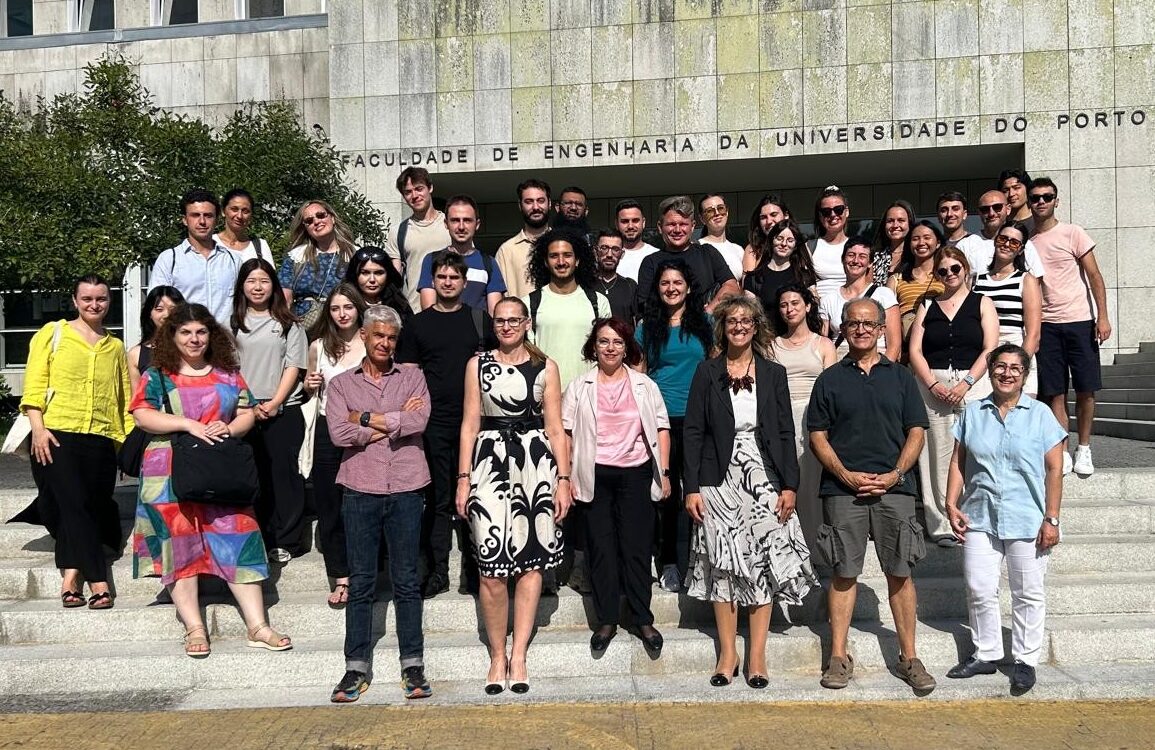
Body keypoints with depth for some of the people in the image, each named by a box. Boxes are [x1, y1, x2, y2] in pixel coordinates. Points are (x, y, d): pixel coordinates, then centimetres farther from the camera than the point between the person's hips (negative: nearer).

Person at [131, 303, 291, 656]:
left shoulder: (228, 374, 13)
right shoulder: (157, 376, 5)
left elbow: (247, 414, 10)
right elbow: (143, 415, -7)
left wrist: (229, 429, -10)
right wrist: (188, 424, -16)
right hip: (172, 476, -2)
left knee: (237, 543, -3)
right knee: (180, 546, -1)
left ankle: (257, 627, -1)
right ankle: (194, 629, 6)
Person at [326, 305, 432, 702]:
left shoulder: (412, 377, 10)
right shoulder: (341, 383, 9)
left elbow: (419, 421, -8)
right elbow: (339, 433, -7)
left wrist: (366, 418, -3)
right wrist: (395, 422, -5)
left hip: (406, 489, 0)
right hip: (360, 490, 0)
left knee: (407, 580, 6)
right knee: (361, 582, 5)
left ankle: (413, 666, 13)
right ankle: (356, 669, 13)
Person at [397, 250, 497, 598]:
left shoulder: (481, 320, 9)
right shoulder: (418, 324, 9)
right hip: (434, 423, 0)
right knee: (438, 499, 4)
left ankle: (473, 569, 14)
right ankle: (437, 570, 13)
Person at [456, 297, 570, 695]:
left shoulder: (545, 367, 9)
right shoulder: (478, 364, 10)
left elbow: (555, 427, 7)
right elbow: (470, 423, 7)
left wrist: (563, 479, 0)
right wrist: (463, 478, 1)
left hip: (535, 466, 1)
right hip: (490, 464, 0)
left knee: (531, 561, 1)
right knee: (492, 567, -3)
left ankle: (519, 656, 9)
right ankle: (497, 655, 11)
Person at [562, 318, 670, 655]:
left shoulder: (644, 385, 9)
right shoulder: (579, 387, 7)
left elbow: (661, 428, 8)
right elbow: (566, 432, 5)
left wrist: (664, 472, 1)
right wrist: (566, 476, -3)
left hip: (636, 475, 0)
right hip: (595, 476, 0)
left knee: (637, 547, 1)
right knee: (601, 547, 3)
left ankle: (643, 620, 12)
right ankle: (606, 620, 13)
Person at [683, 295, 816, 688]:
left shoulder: (773, 373, 7)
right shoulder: (707, 372, 4)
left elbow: (786, 432, 7)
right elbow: (693, 431, 1)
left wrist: (790, 486, -1)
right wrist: (692, 487, -5)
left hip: (765, 481, 1)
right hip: (720, 482, -1)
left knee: (764, 565, 1)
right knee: (723, 566, 2)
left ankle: (757, 655, 10)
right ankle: (727, 653, 13)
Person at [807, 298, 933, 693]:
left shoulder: (900, 376, 12)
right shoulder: (830, 379, 8)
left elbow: (916, 432, 8)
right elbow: (817, 436, 5)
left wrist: (894, 474, -6)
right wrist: (846, 475, -8)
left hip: (894, 488, 1)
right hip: (843, 489, -1)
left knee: (899, 573, 3)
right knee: (844, 573, 3)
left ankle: (908, 657, 14)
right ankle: (839, 657, 11)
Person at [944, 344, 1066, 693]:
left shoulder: (1040, 414, 0)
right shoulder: (972, 413, 8)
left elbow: (1054, 470, -2)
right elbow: (958, 462, 9)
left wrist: (1051, 519, -7)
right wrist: (952, 504, 0)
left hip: (1027, 521, -2)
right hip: (979, 519, 3)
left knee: (1028, 594, 7)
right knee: (979, 590, 7)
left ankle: (1025, 661, 20)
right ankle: (985, 654, 23)